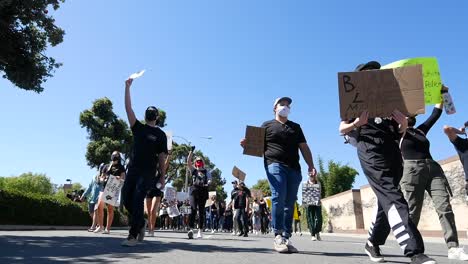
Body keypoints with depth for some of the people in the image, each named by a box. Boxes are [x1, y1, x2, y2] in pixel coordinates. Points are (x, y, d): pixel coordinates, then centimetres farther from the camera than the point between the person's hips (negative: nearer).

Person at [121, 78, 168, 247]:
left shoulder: (160, 134, 5)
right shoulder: (138, 128, 13)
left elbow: (162, 156, 3)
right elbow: (128, 108, 6)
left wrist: (162, 177, -1)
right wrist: (127, 87, 1)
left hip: (148, 171, -4)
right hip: (133, 169, 4)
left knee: (137, 199, -13)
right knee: (126, 198, 1)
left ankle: (133, 236, -8)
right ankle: (141, 223, 26)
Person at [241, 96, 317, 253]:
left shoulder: (296, 127, 24)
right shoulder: (267, 125, 14)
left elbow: (304, 147, 18)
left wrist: (311, 165, 4)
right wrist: (246, 144, -14)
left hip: (294, 168, 4)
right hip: (275, 164, -4)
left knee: (290, 203, 1)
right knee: (278, 198, -18)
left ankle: (286, 237, 5)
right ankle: (278, 236, -13)